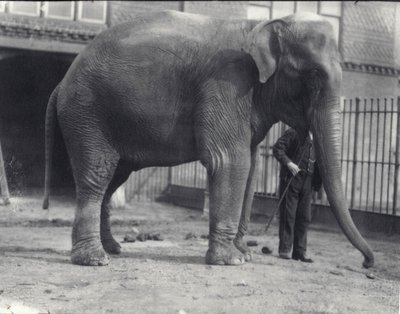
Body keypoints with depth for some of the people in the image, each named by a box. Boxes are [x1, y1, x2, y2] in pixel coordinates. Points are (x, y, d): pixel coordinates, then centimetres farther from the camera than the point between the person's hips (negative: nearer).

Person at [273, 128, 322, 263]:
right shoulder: (294, 133, -3)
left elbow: (318, 164, 18)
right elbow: (277, 148, -9)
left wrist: (318, 185, 7)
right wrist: (288, 163, -22)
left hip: (307, 182, 6)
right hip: (290, 179, -6)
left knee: (304, 217, 4)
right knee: (288, 215, -2)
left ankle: (300, 252, 10)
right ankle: (285, 249, 5)